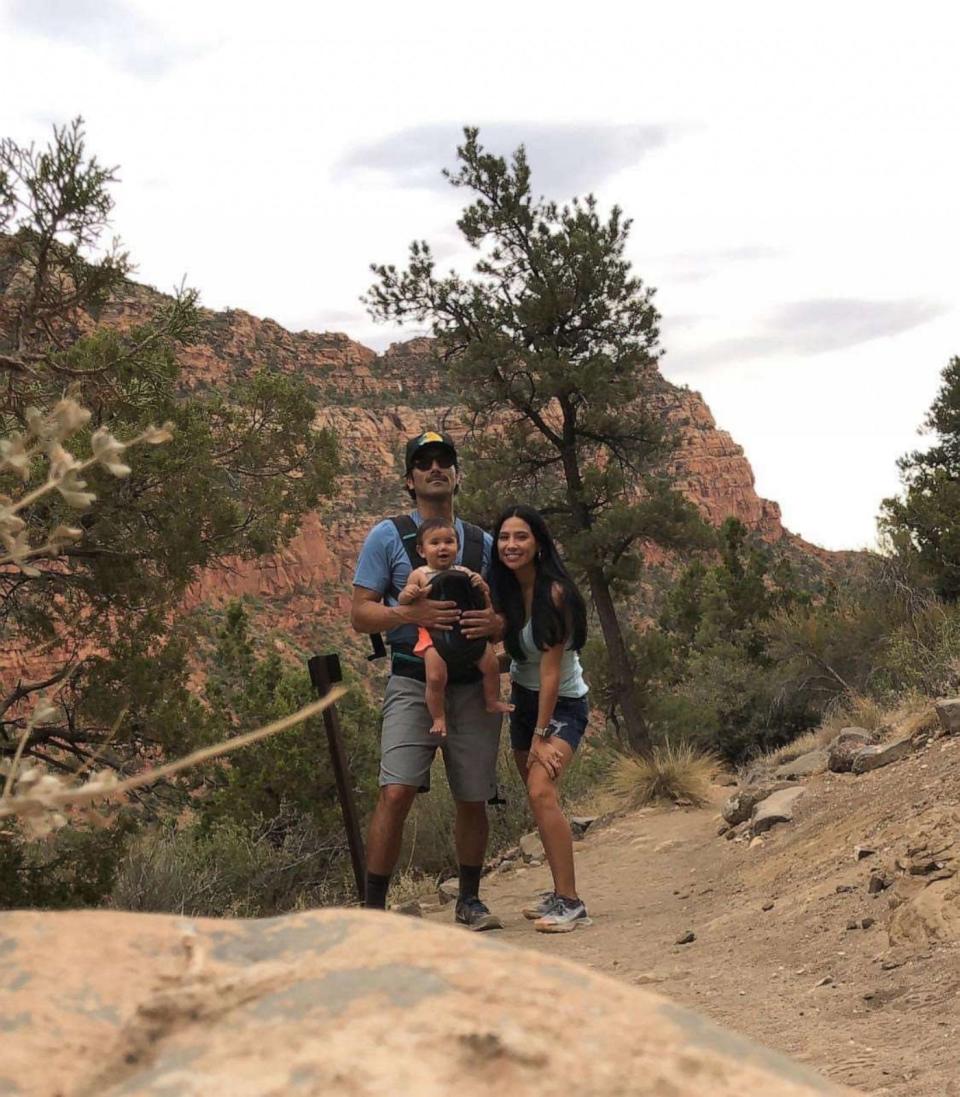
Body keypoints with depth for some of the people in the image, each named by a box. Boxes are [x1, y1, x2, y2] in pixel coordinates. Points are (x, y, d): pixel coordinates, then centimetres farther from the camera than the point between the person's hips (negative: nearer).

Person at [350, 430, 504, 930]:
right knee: (396, 792, -16)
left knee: (473, 800, 8)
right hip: (413, 682, -3)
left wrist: (496, 623, -8)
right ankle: (374, 906, -6)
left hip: (472, 686, 4)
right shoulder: (387, 537, 3)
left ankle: (469, 899, 27)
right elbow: (360, 614, -1)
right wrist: (410, 614, -19)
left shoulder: (482, 543, 14)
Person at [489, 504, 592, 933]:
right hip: (523, 699, 7)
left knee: (542, 792, -23)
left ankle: (570, 903, -20)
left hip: (563, 704, -7)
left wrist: (541, 735, -22)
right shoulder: (501, 589, -3)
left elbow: (551, 668, -23)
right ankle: (560, 894, 23)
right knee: (537, 799, 10)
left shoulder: (555, 593, -22)